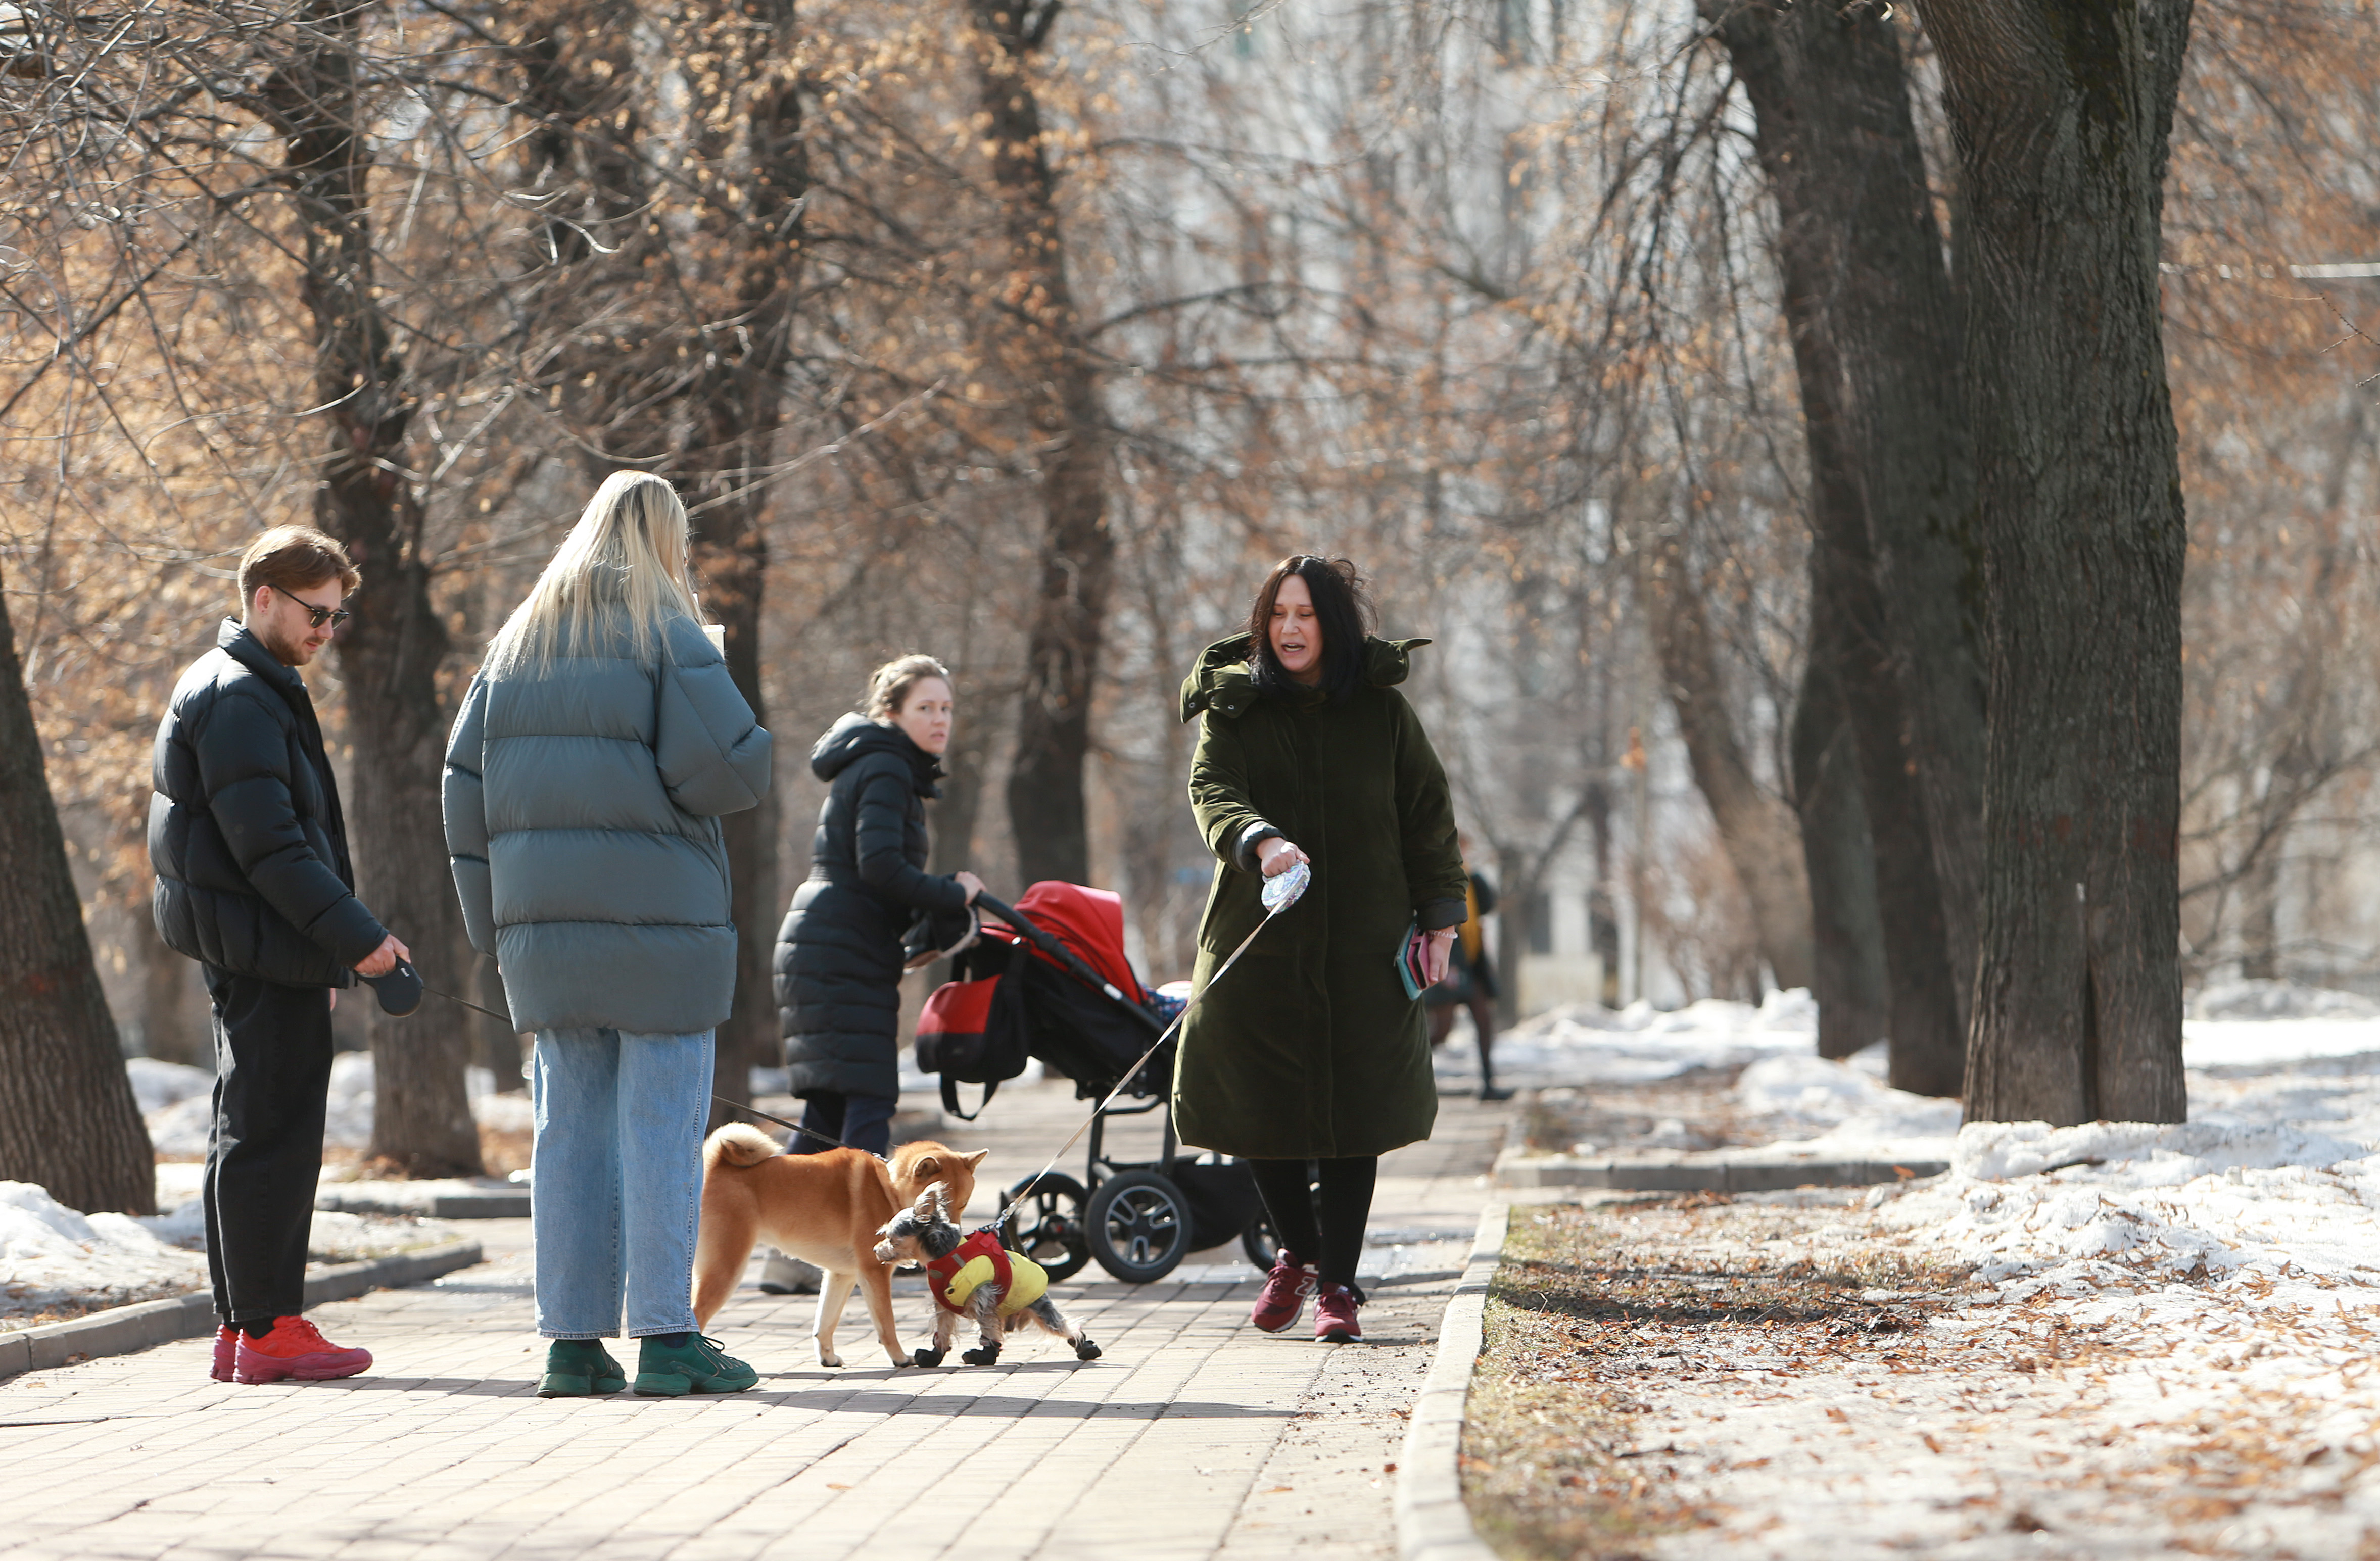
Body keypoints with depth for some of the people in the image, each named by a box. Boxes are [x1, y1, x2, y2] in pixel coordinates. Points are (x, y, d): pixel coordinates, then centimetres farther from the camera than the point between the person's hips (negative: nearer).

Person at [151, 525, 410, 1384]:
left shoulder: (256, 691, 20)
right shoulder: (240, 699, -14)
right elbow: (269, 846, -20)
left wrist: (338, 943, 19)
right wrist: (357, 935, -19)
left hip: (241, 952, 11)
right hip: (266, 950, -11)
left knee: (250, 1135, 12)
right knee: (275, 1135, -9)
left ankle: (243, 1328, 15)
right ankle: (270, 1326, -7)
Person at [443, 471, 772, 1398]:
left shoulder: (517, 643, 14)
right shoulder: (667, 636, -5)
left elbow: (467, 788, 12)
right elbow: (731, 771, -14)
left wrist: (492, 925, 14)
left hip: (544, 923, 6)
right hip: (656, 920, -6)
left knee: (568, 1125, 8)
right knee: (662, 1125, -3)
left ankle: (572, 1341, 8)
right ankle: (665, 1338, -4)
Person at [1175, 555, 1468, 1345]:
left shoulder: (1382, 710, 4)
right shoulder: (1233, 707, 2)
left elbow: (1428, 813, 9)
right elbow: (1212, 791, -15)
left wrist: (1439, 915, 3)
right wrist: (1259, 840, -35)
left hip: (1362, 944, 0)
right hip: (1260, 936, 0)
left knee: (1353, 1108, -4)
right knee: (1258, 1100, 3)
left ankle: (1338, 1283, 4)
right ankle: (1298, 1251, 28)